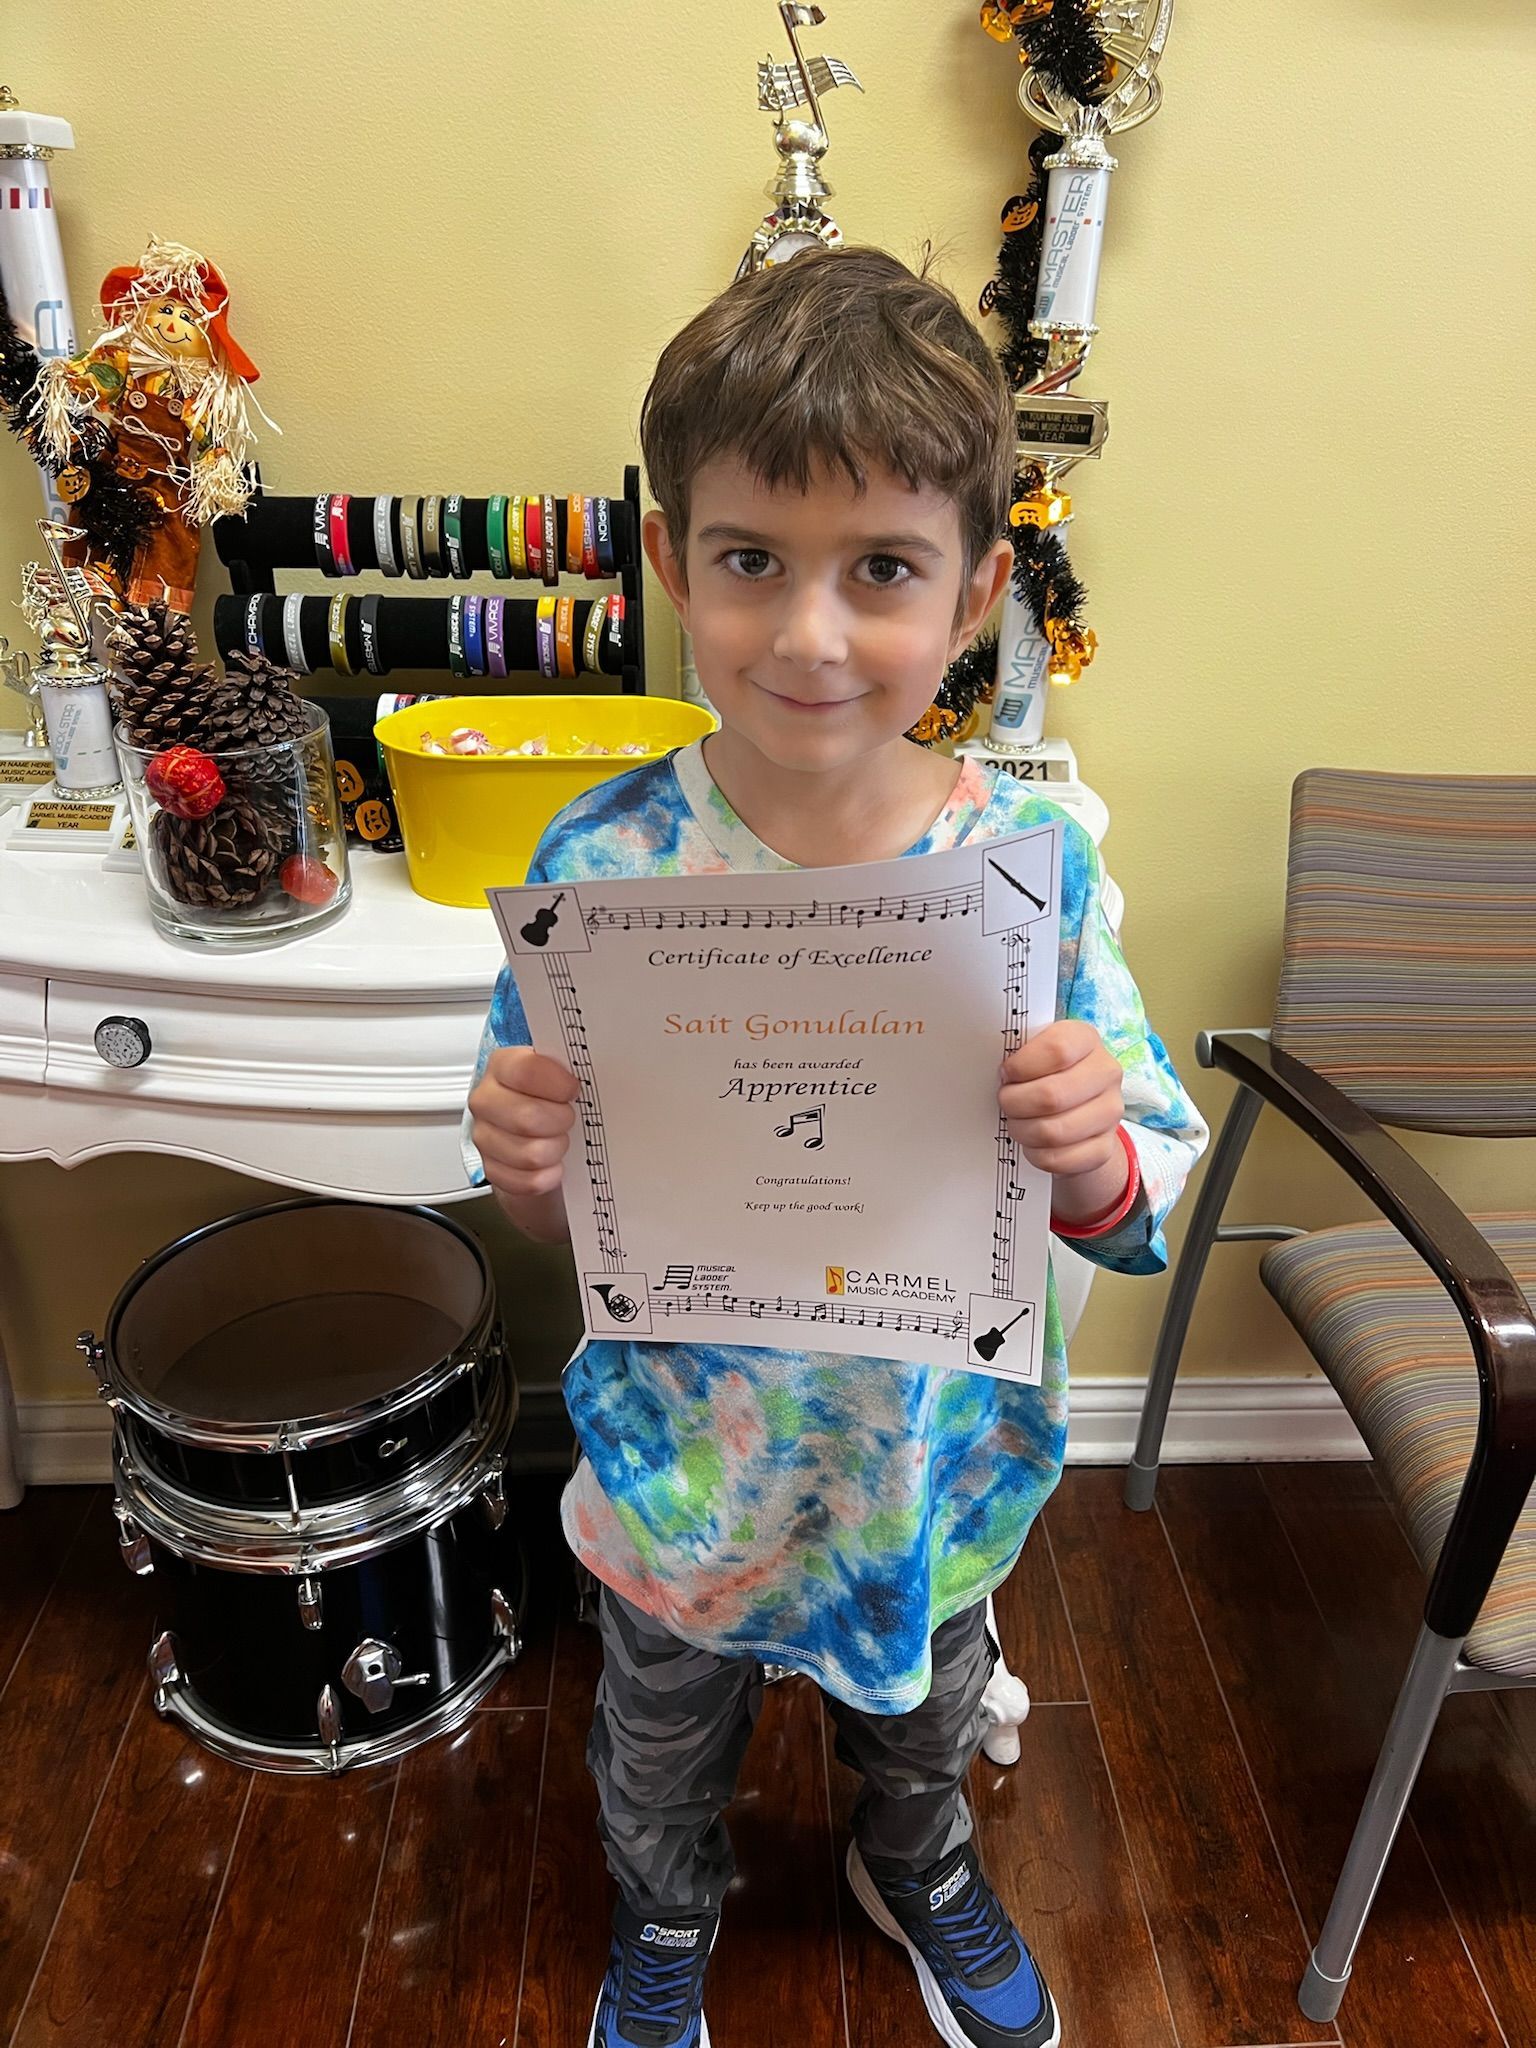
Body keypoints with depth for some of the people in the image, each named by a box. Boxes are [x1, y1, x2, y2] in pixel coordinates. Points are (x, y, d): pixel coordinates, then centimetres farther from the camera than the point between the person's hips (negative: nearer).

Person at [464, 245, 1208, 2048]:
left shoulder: (1035, 862, -21)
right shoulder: (601, 866, -21)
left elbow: (1137, 1210, -14)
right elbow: (556, 1221, -10)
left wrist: (1094, 1152, -36)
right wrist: (523, 1165, -33)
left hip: (938, 1470, 1)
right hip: (680, 1477, 0)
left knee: (924, 1720, 33)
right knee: (663, 1755, 30)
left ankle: (920, 1871, 69)